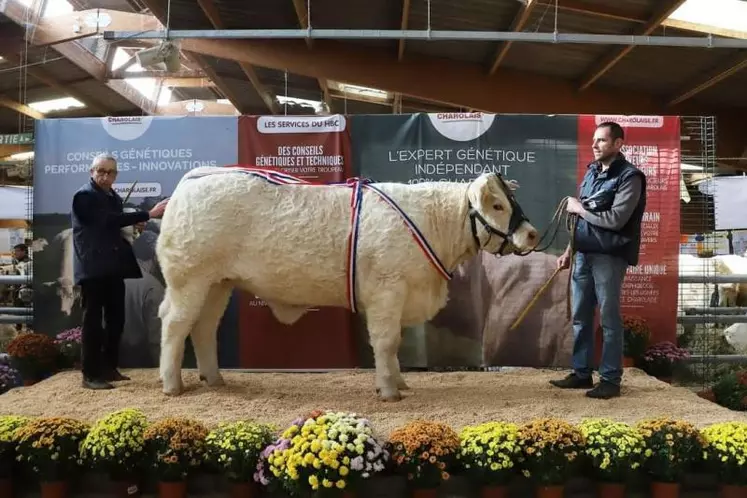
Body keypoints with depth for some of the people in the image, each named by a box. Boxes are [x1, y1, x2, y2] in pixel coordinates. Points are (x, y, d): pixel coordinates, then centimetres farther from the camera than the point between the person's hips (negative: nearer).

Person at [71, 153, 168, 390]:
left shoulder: (113, 197, 17)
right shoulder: (84, 196, -8)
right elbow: (108, 220, -21)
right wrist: (149, 214, -25)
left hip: (113, 267, 8)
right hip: (92, 268, -8)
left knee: (116, 319, 10)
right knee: (93, 320, -4)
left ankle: (109, 368, 20)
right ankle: (90, 375, 2)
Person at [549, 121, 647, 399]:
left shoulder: (629, 177, -8)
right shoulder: (591, 171, 15)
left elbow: (615, 219, -19)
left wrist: (580, 208, -8)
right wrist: (570, 250, 15)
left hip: (609, 257, -7)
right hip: (583, 254, 7)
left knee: (609, 319, -1)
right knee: (580, 317, 10)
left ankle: (610, 380, 8)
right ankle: (581, 373, 21)